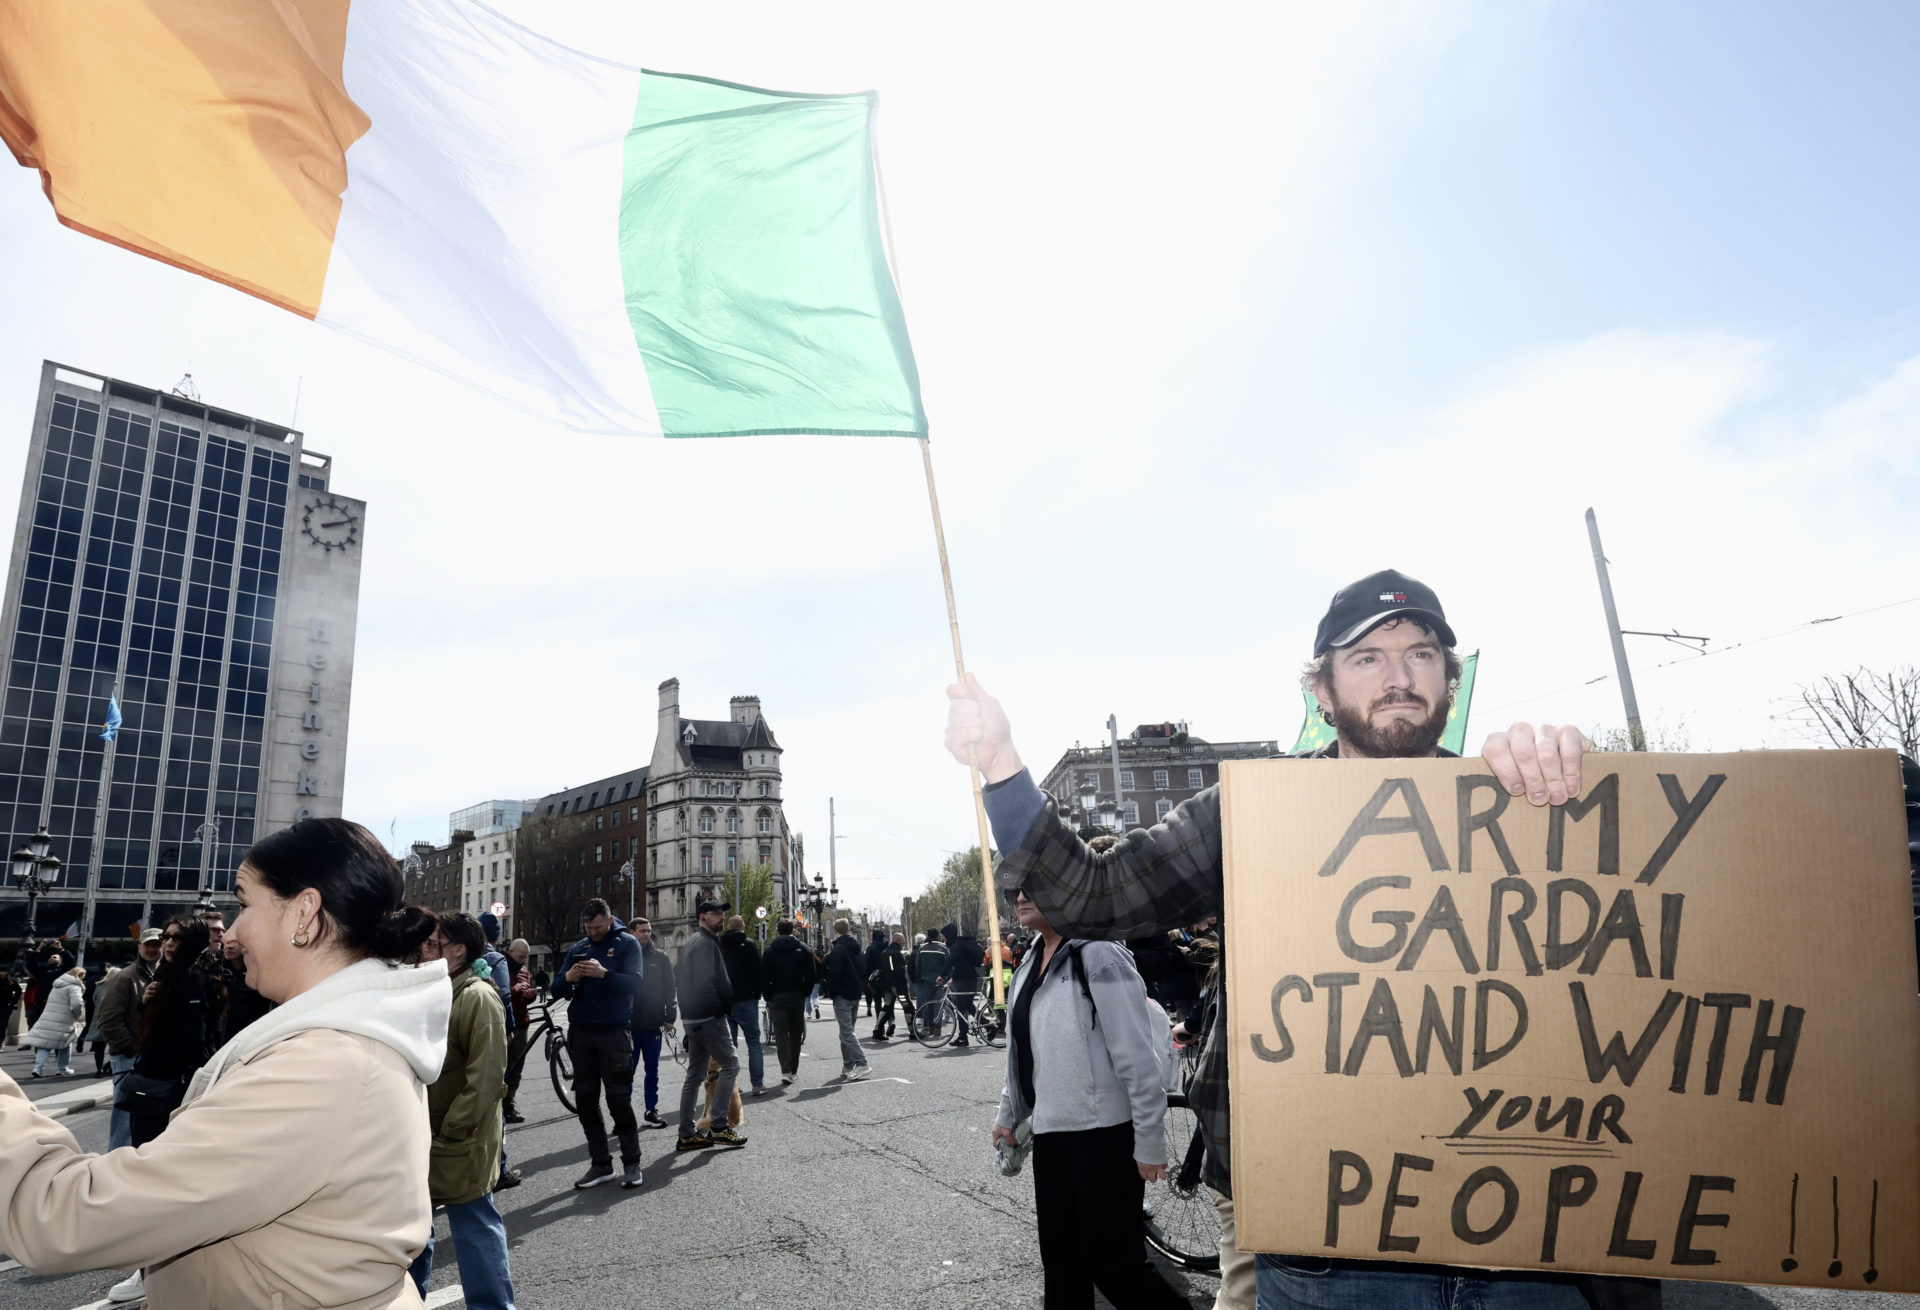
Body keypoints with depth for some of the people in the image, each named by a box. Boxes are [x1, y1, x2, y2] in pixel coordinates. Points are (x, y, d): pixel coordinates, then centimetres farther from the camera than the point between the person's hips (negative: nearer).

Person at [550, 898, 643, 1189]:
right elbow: (557, 991, 7)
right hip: (581, 1033, 5)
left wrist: (604, 973, -32)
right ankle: (600, 1163, 17)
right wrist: (567, 977, -16)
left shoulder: (627, 944, -2)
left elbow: (634, 983, -16)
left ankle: (631, 1163, 5)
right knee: (585, 1100, 7)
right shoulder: (577, 948, 11)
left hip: (613, 1032, -5)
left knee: (619, 1099, -6)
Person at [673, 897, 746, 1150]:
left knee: (694, 1075, 12)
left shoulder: (690, 943, 18)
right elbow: (709, 981, -21)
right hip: (709, 1017, -10)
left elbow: (677, 976, 25)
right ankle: (718, 1127, -6)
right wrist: (726, 1007, -10)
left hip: (692, 1018, 10)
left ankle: (687, 1134, 14)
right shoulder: (706, 943, -14)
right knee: (730, 1065, -5)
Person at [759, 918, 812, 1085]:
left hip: (777, 996, -1)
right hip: (797, 996, 1)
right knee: (796, 1033, 12)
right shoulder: (803, 948, 2)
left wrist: (768, 997, 6)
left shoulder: (770, 950, -1)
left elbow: (764, 977, -3)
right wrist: (804, 994, 8)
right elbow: (810, 976, 0)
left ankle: (786, 1071, -15)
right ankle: (794, 1070, 18)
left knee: (780, 1033, -2)